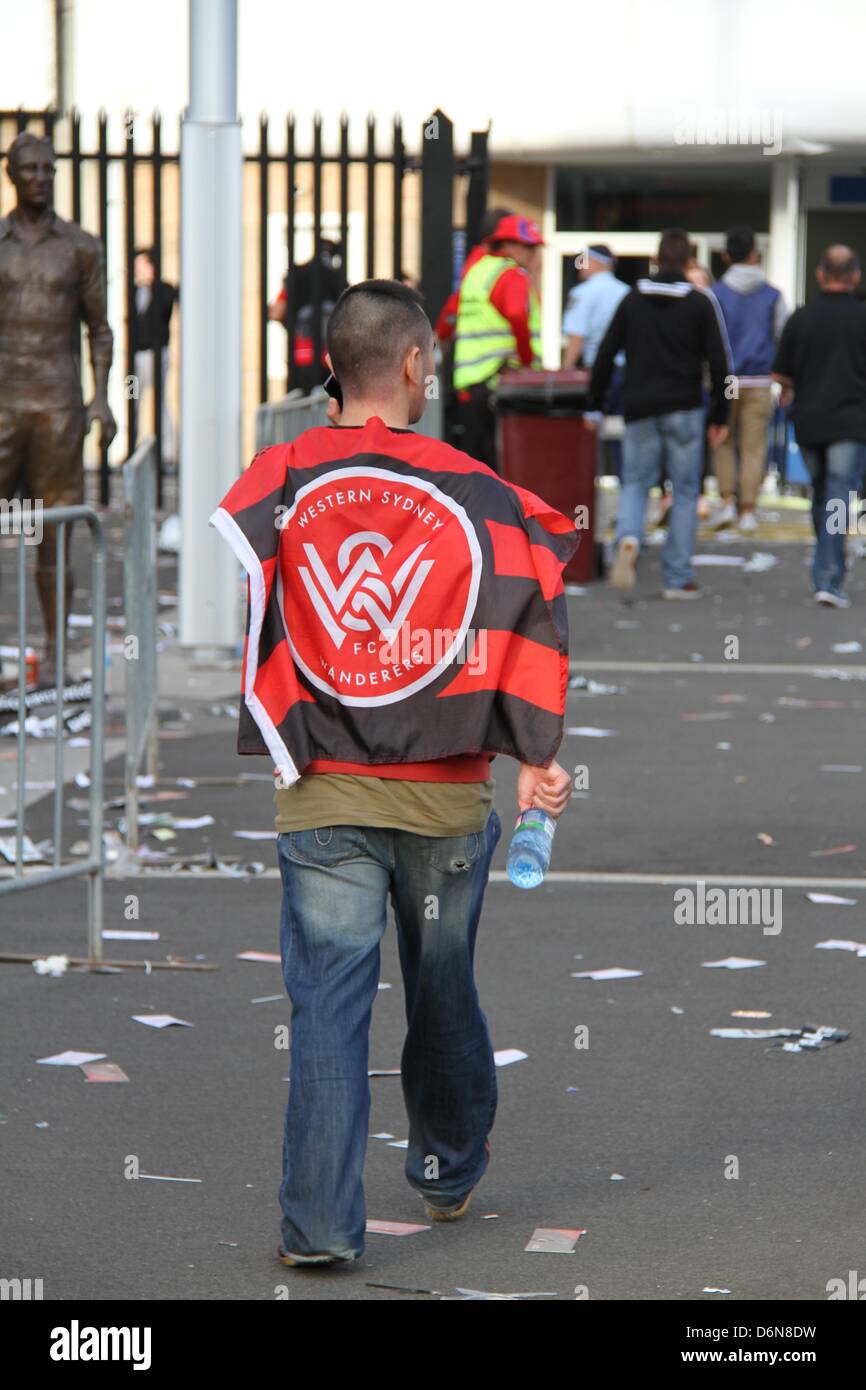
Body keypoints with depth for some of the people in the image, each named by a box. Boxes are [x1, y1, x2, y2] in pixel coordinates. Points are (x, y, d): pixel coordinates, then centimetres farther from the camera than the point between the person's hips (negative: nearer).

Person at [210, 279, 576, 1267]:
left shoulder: (278, 480, -1)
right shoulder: (472, 489, -3)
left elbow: (229, 597, -9)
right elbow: (530, 608, -10)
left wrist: (272, 748, -1)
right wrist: (536, 757, -9)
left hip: (320, 793, 0)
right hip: (445, 792, 1)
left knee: (327, 1005, 1)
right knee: (443, 992, 19)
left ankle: (321, 1221, -6)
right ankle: (449, 1175, 36)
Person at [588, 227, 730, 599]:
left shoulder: (632, 300, 5)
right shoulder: (701, 304, -2)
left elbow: (605, 356, 5)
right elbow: (719, 363, -4)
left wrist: (595, 405, 13)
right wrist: (719, 416, 3)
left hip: (639, 409, 2)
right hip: (684, 411, -2)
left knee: (635, 482, 13)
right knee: (685, 491, 6)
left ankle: (628, 538, -18)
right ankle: (678, 578, 4)